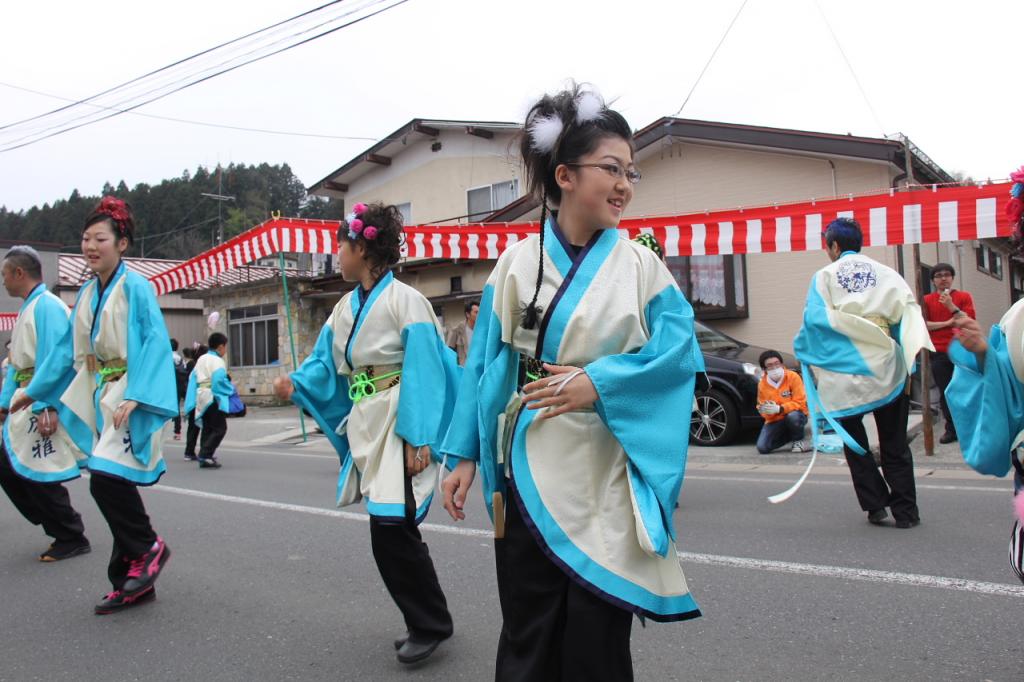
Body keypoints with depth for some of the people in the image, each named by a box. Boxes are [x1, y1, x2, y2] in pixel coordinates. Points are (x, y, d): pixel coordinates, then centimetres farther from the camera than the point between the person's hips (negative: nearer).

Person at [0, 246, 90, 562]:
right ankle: (56, 526, 22)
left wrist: (47, 408, -25)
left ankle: (72, 539, 8)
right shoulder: (27, 309, 17)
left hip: (44, 405, -10)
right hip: (26, 401, 10)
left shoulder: (47, 306, -14)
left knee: (38, 475, -4)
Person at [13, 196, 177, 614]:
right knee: (113, 485, 7)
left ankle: (148, 547, 3)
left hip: (130, 397, -7)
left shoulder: (136, 287, -8)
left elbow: (155, 344, -15)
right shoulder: (88, 293, 13)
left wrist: (134, 396, -24)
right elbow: (68, 348, 21)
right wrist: (35, 390, 25)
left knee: (107, 478, -20)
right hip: (100, 400, 8)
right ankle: (133, 584, 16)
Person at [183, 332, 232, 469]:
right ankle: (205, 455, -15)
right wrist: (231, 390, -6)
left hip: (201, 397, 9)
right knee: (219, 428, -5)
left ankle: (205, 457, 15)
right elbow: (220, 380, -22)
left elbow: (192, 377, 13)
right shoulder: (217, 361, -11)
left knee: (207, 428, 15)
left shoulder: (201, 359, 13)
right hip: (213, 398, -9)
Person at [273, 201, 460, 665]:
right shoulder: (346, 307, 12)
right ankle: (425, 621, 24)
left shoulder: (403, 299, -11)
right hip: (365, 426, 8)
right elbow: (327, 366, 15)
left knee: (392, 527, -10)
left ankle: (430, 624, 9)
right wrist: (295, 385, -5)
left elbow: (424, 371, -15)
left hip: (401, 426, -7)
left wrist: (418, 439, -20)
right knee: (390, 532, 10)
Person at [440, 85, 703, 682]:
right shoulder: (517, 263, 2)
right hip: (527, 471, 1)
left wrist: (599, 381, -19)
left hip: (605, 478, 0)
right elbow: (484, 363, 3)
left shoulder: (642, 266, 1)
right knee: (529, 632, 10)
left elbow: (680, 349, -7)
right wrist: (465, 454, 1)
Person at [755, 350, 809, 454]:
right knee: (762, 448, -16)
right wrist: (765, 410, -23)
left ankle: (798, 440, -5)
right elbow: (762, 407, 3)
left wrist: (779, 409, -30)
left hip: (795, 415, -3)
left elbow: (799, 403, -16)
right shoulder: (762, 384, -3)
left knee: (793, 416, -40)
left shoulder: (793, 377, -12)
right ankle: (788, 436, 14)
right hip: (775, 421, 3)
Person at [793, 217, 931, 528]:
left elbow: (816, 318, -11)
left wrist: (803, 352, 3)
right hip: (886, 371, 2)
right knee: (894, 444, 10)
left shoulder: (824, 276, -2)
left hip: (844, 373, -2)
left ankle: (875, 505, 9)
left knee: (855, 444, 12)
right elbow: (908, 307, -5)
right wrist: (915, 349, -2)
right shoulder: (885, 273, 5)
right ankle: (905, 511, 10)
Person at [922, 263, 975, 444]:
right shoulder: (927, 300, 7)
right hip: (939, 354, 1)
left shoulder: (964, 297, 6)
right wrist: (947, 323, -10)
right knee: (945, 393, 1)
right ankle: (951, 429, 8)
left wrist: (951, 306, -14)